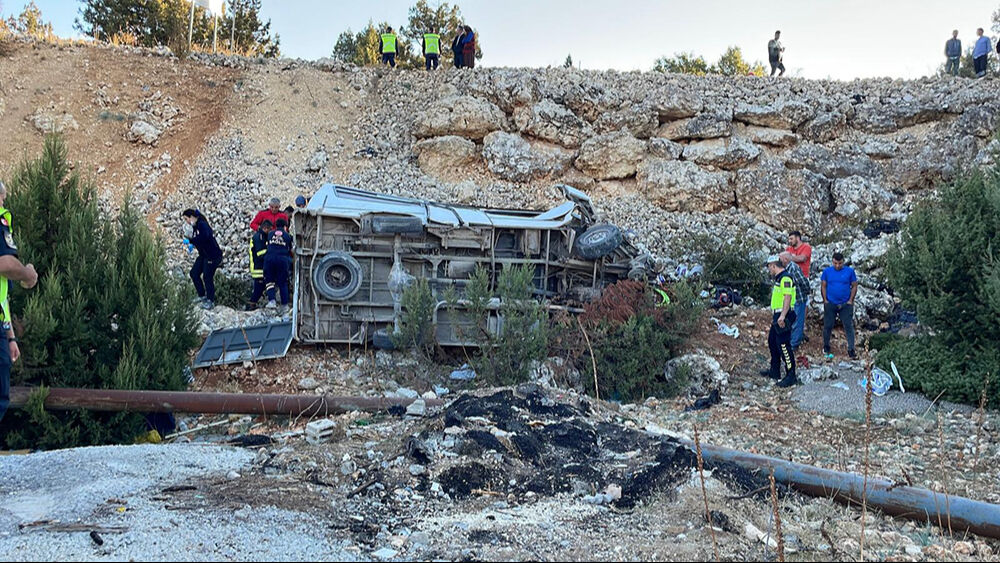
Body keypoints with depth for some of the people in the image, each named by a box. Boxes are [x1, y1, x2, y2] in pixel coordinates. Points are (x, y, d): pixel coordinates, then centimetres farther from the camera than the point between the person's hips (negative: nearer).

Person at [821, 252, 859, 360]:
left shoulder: (850, 271, -1)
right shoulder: (827, 271, 2)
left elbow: (854, 286, 2)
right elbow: (824, 286, 6)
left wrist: (850, 300, -4)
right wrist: (825, 300, -1)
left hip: (845, 304, -1)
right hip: (830, 304, 1)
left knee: (849, 326, -4)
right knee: (828, 326, 8)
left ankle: (851, 350, 0)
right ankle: (826, 348, 24)